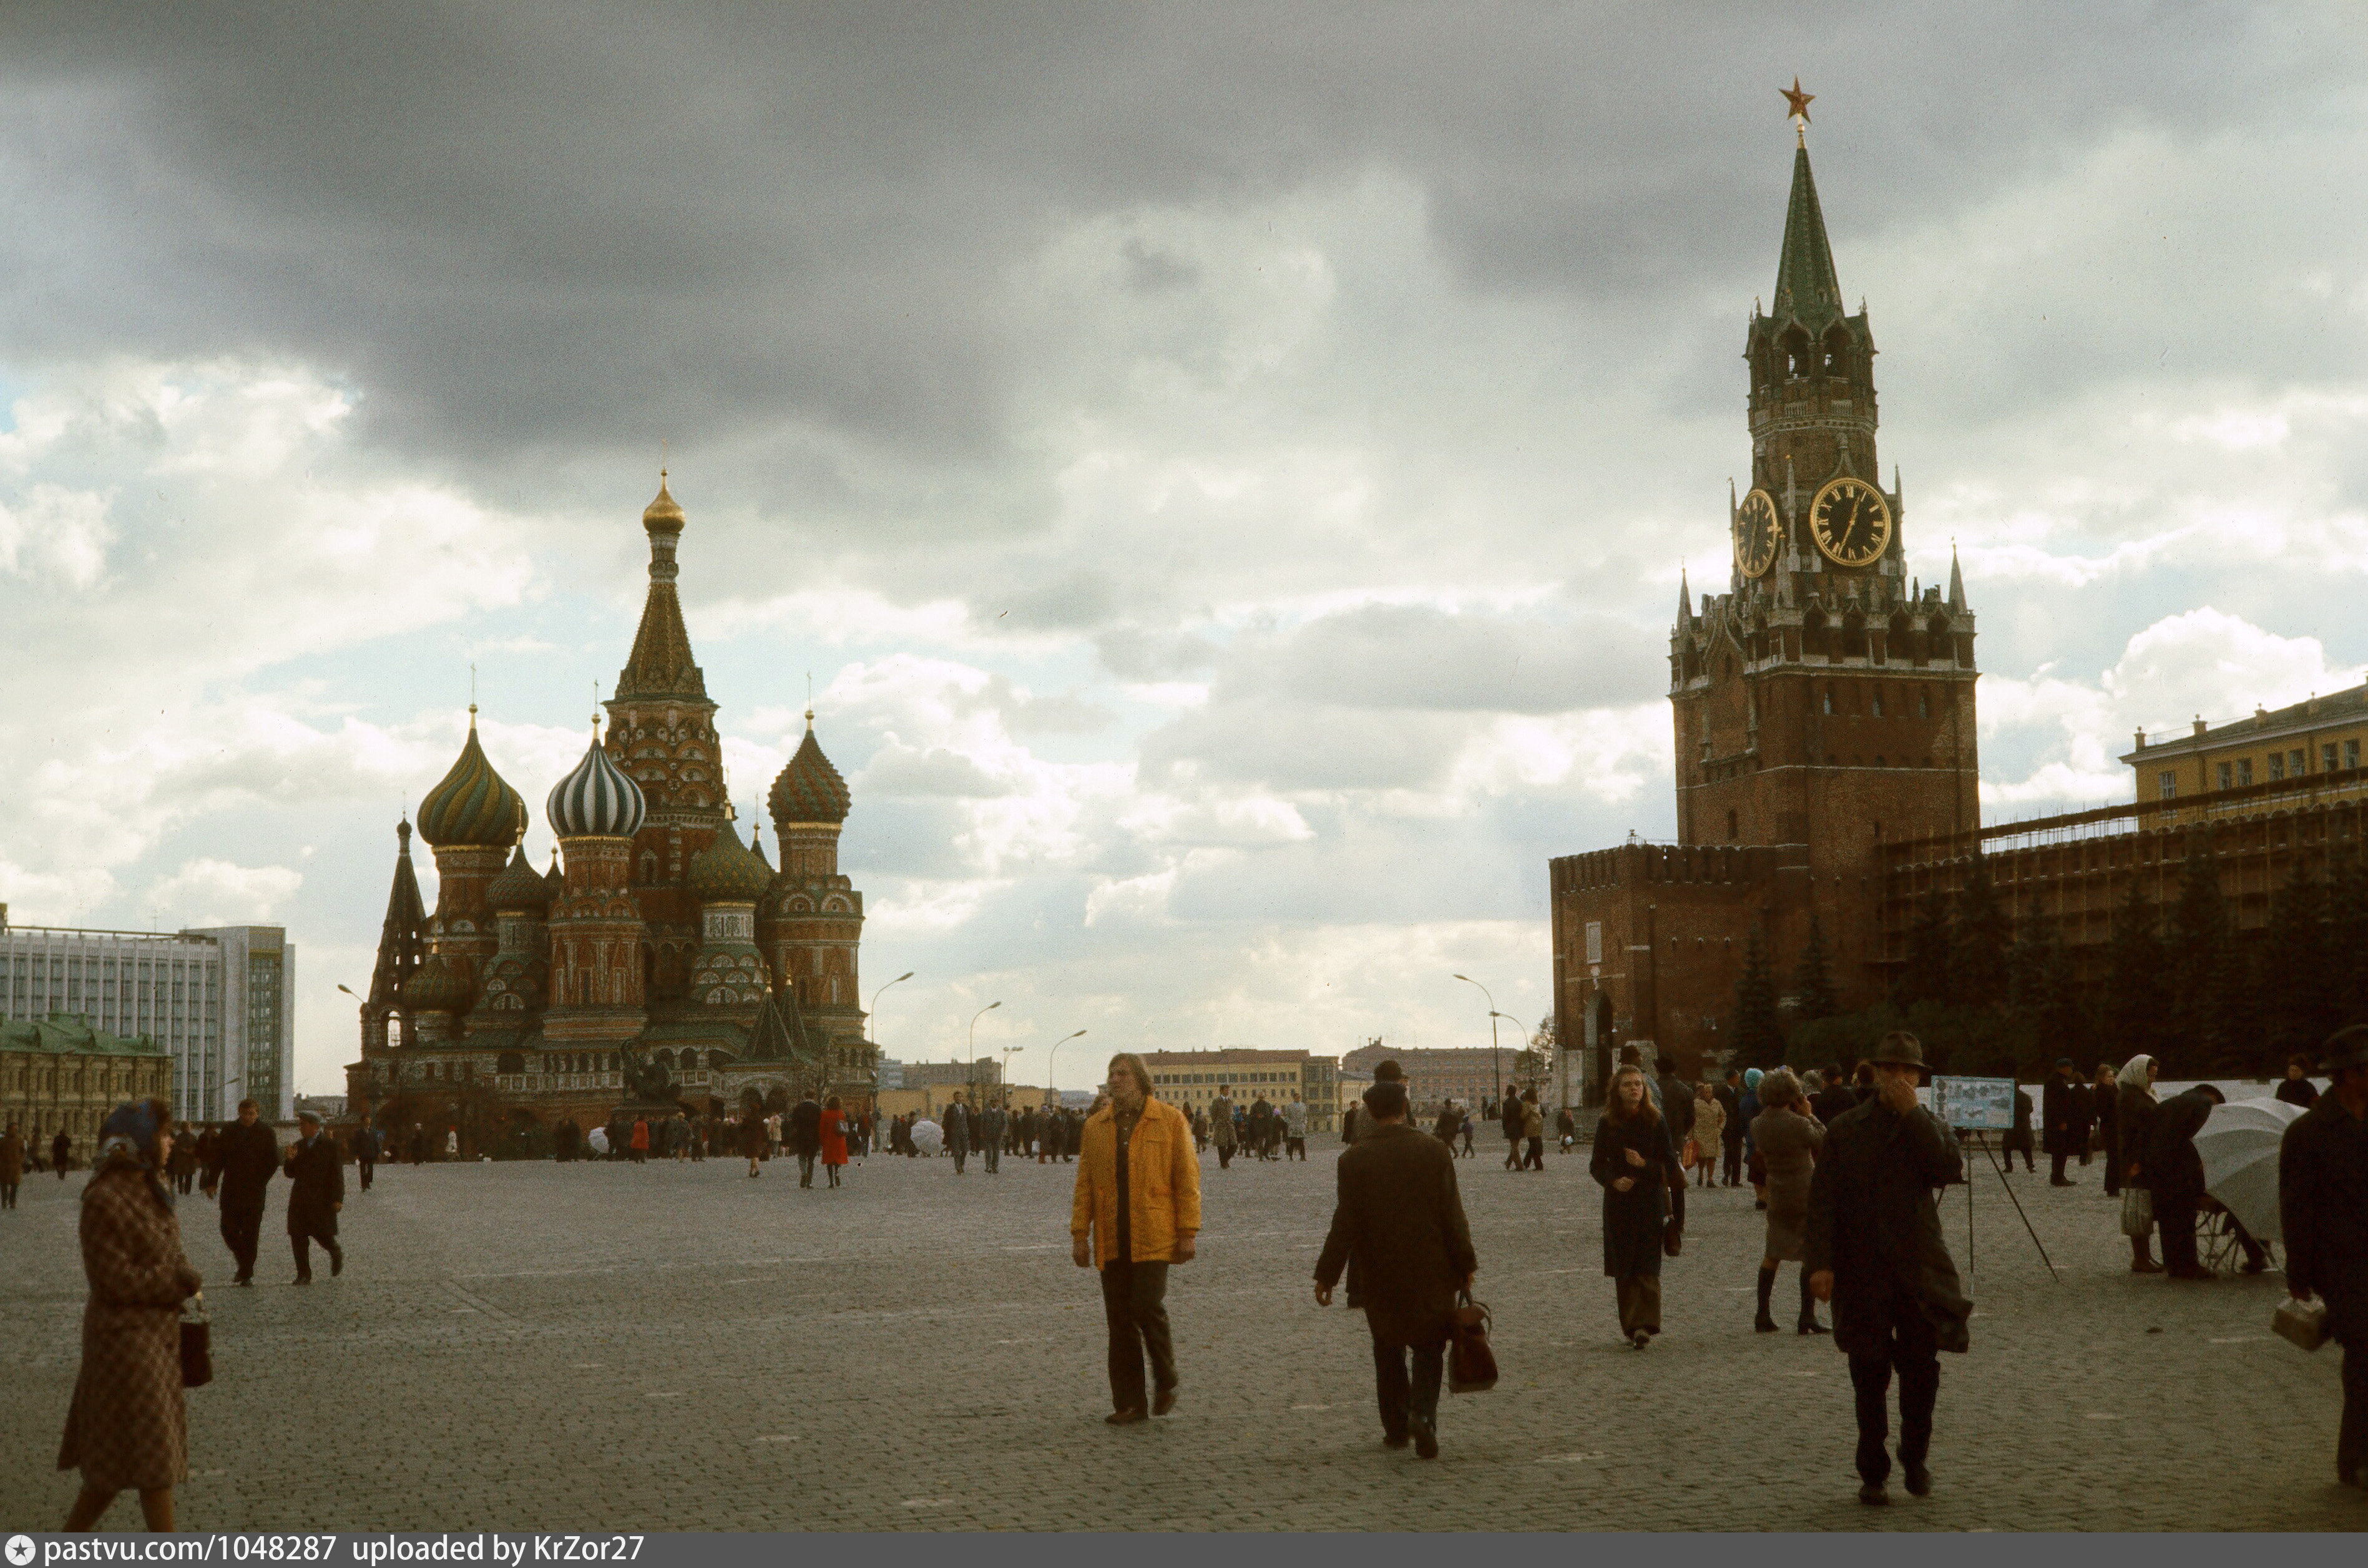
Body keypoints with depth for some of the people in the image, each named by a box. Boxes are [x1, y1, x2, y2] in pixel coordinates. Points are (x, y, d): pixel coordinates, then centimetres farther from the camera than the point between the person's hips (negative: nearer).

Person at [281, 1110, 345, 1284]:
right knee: (298, 1236, -2)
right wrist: (291, 1160, -8)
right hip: (300, 1200, 5)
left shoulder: (330, 1145, -2)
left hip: (322, 1200, -5)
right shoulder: (298, 1146, 13)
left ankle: (337, 1254, 27)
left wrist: (338, 1199, -11)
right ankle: (304, 1275, 3)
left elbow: (337, 1173, -5)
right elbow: (291, 1174, 13)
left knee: (322, 1234, -5)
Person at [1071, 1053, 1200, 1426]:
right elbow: (1085, 1183, 11)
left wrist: (1188, 1232, -6)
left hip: (1153, 1234, -4)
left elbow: (1187, 1178, 0)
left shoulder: (1170, 1121, 1)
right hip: (1111, 1239, 4)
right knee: (1119, 1318, 3)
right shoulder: (1095, 1126, 11)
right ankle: (1128, 1404, 10)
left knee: (1148, 1305, -14)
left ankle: (1166, 1382, 11)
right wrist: (1080, 1233, 4)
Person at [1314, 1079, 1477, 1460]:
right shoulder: (1436, 1152, -6)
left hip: (1379, 1276, 0)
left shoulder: (1355, 1159, -8)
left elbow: (1345, 1223, -8)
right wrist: (1465, 1265, 5)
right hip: (1431, 1272, 0)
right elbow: (1452, 1215, -5)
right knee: (1428, 1347, 8)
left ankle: (1396, 1426, 19)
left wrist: (1326, 1274, -2)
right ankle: (1423, 1413, -14)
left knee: (1388, 1349, 15)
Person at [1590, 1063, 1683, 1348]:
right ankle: (1631, 1325, 12)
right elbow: (1597, 1165, 5)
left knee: (1647, 1268, -8)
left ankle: (1645, 1325, -13)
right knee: (1624, 1269, 4)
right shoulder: (1607, 1124, 3)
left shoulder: (1655, 1122, -1)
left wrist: (1645, 1164, -16)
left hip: (1651, 1202, -2)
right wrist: (1613, 1180, -13)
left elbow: (1670, 1163, 0)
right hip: (1619, 1204, 2)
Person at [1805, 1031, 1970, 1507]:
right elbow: (1823, 1199, 2)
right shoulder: (1846, 1129, 6)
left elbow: (1951, 1170, -14)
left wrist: (1912, 1114, -14)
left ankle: (1915, 1458, 20)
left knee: (1922, 1368, -3)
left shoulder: (1927, 1127, 8)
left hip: (1918, 1271, 0)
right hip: (1861, 1272, 0)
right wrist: (1821, 1262, -8)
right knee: (1870, 1377, 5)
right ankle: (1873, 1474, 15)